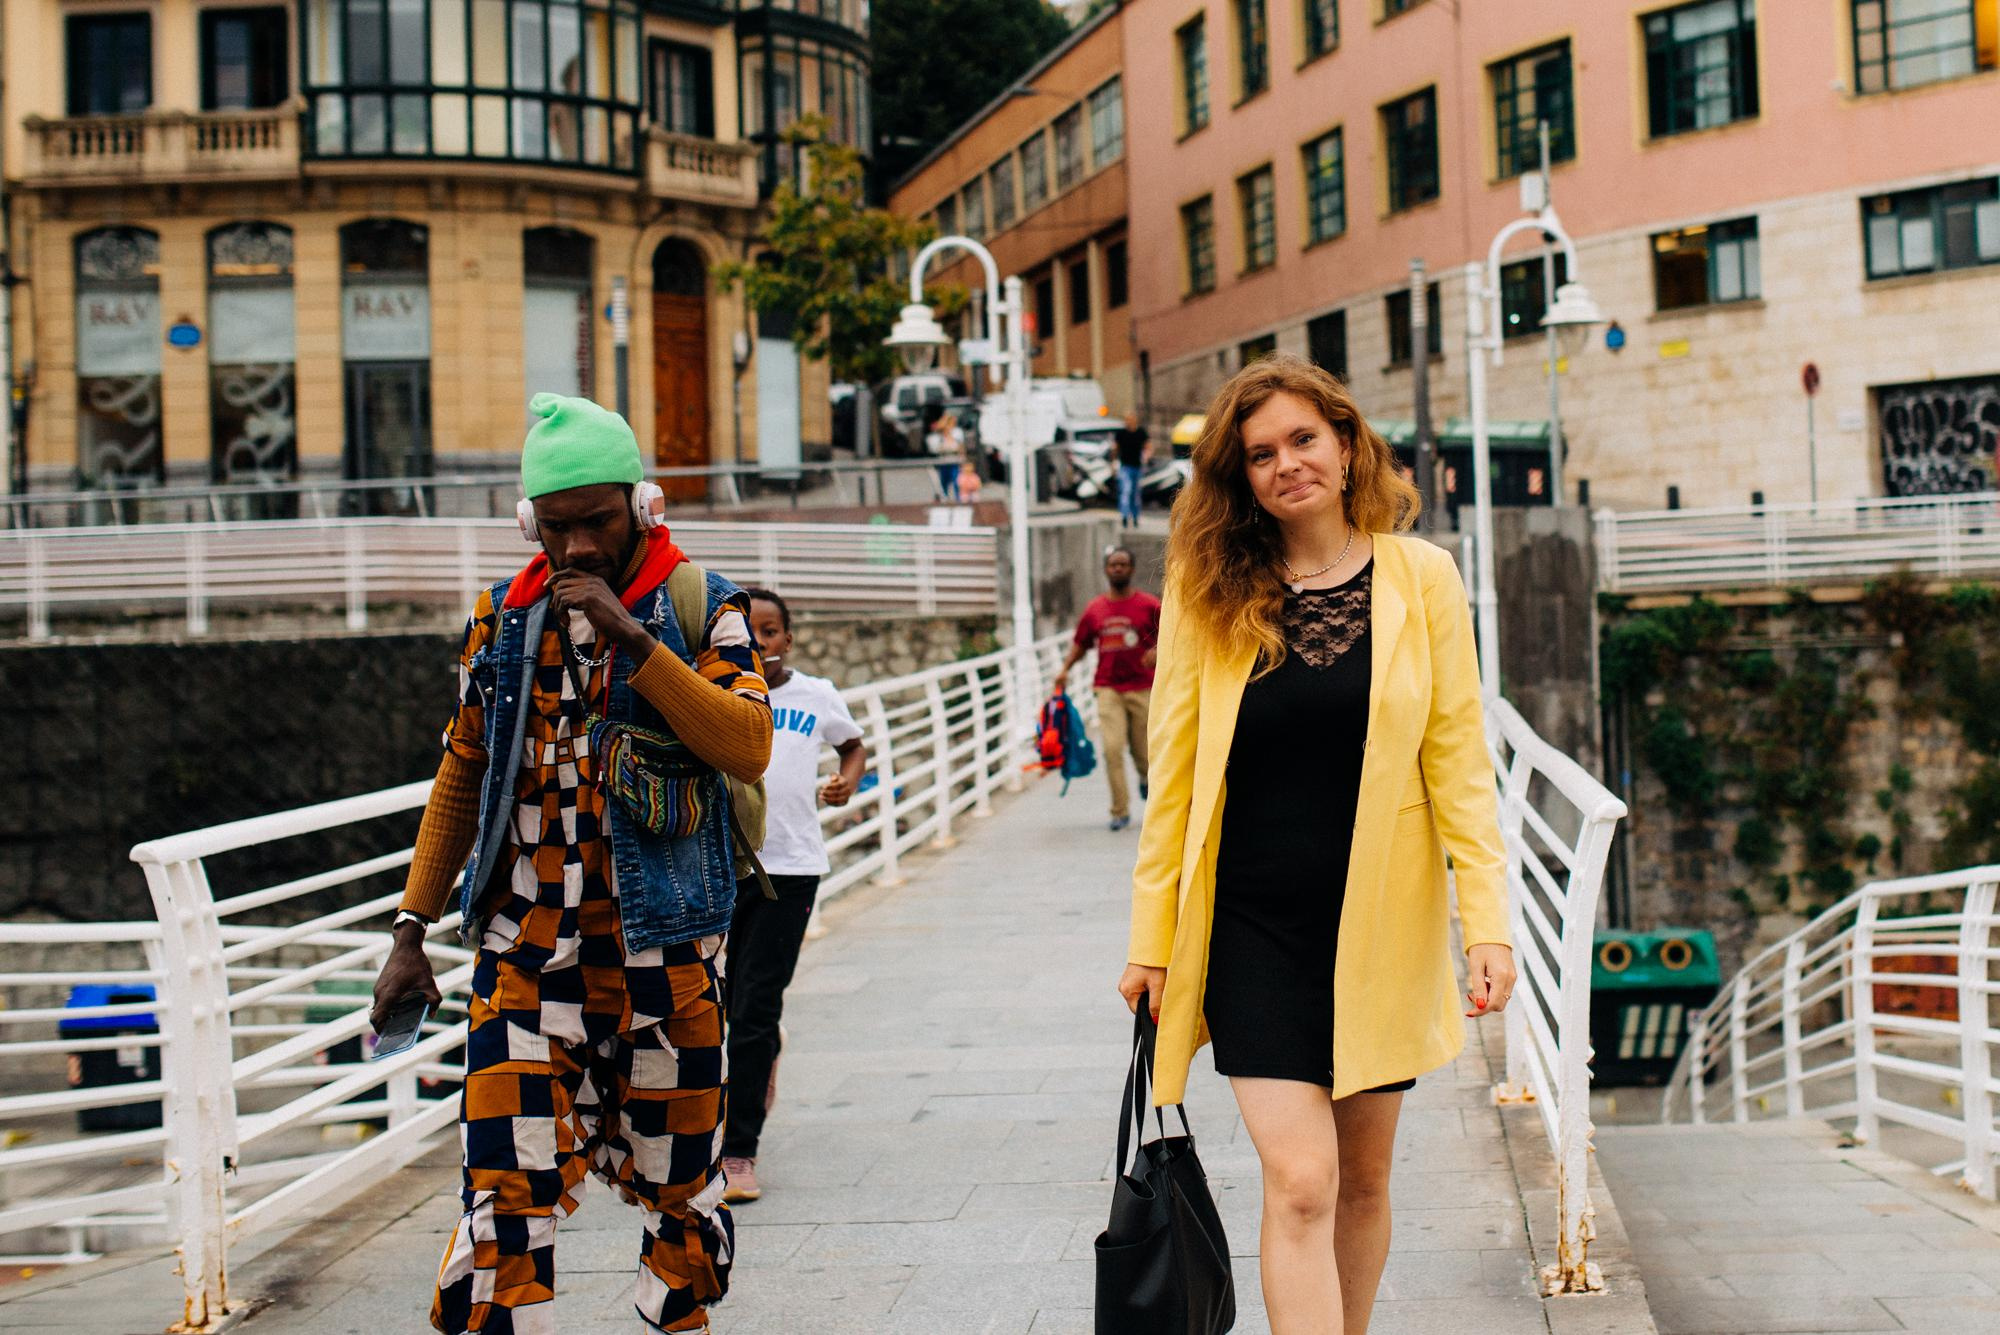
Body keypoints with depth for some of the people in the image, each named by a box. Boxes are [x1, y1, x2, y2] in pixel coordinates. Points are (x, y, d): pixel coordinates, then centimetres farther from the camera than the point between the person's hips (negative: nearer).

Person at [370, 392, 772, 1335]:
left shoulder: (700, 609, -2)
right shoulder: (503, 619, 8)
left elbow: (749, 748, -18)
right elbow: (462, 776, 15)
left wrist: (632, 638, -23)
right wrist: (413, 927, 13)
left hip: (660, 945, -2)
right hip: (525, 948, 2)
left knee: (675, 1178, 10)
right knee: (507, 1183, -7)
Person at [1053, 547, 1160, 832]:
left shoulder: (1150, 605, -2)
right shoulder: (1095, 609, 6)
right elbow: (1081, 642, 17)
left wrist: (1157, 651, -18)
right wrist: (1065, 668, 3)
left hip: (1142, 688, -1)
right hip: (1108, 688, 1)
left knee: (1142, 752, 8)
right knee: (1112, 749, -11)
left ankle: (1145, 777, 45)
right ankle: (1120, 811, -3)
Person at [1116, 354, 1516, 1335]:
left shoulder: (1420, 577, 1)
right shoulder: (1209, 590, 0)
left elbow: (1458, 761, 0)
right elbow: (1173, 773, 3)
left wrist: (1487, 921, -7)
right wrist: (1151, 935, 3)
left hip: (1381, 922, 1)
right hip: (1252, 925, -1)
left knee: (1363, 1177, 13)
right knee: (1300, 1181, -10)